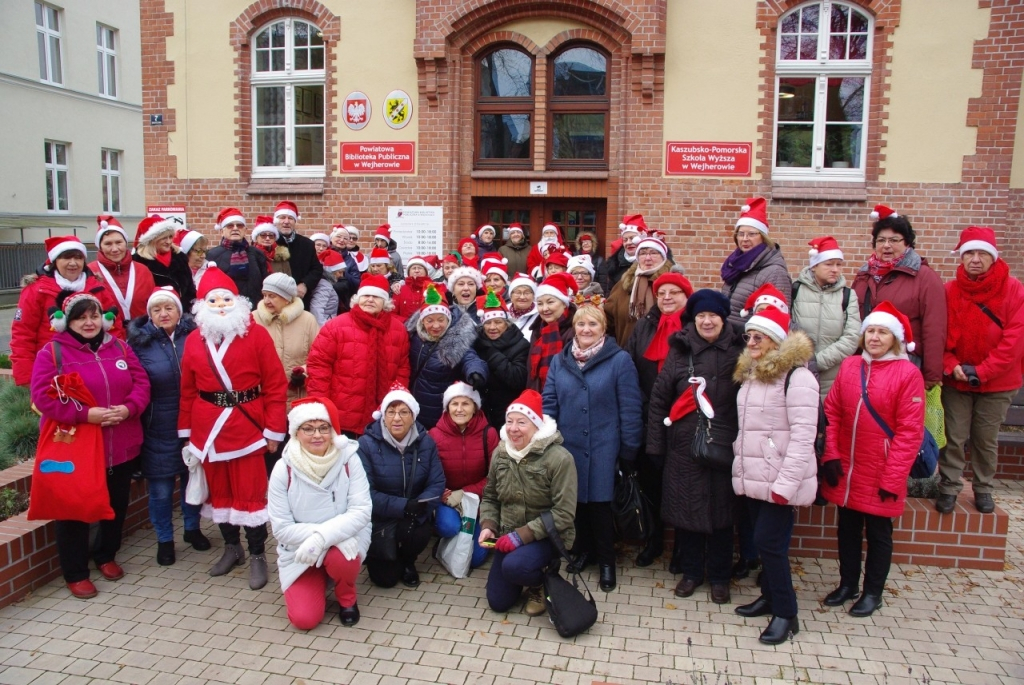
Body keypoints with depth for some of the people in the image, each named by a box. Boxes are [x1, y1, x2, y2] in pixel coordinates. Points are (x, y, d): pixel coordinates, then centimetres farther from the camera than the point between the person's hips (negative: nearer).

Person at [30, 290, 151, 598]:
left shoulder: (119, 348, 6)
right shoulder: (52, 352, -7)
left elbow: (141, 383, 4)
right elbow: (43, 396, -15)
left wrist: (128, 408, -16)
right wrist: (85, 414, -24)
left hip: (121, 447, 4)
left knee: (117, 505, 17)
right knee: (75, 511, 6)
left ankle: (106, 555, 39)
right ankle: (76, 573, 21)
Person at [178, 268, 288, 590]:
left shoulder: (256, 334, -6)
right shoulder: (194, 340, 6)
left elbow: (275, 385, -7)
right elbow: (187, 390, 8)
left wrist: (274, 430, -9)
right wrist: (186, 431, 6)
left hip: (246, 425, -4)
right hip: (208, 428, 4)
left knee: (250, 491, 0)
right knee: (219, 489, 15)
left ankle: (258, 556, 14)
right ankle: (231, 547, 32)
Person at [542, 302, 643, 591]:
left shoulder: (620, 360, -6)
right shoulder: (559, 361, 7)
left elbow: (630, 409, -6)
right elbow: (549, 403, 7)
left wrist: (629, 451, -7)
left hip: (603, 449, -3)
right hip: (568, 447, 4)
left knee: (599, 503, 1)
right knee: (575, 501, 11)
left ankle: (606, 560, 21)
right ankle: (582, 549, 33)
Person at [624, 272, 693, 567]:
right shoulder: (644, 327, 8)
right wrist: (644, 408, -3)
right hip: (649, 422, 3)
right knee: (650, 482, 12)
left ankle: (683, 546, 25)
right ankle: (654, 539, 30)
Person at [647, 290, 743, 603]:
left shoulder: (738, 352, 0)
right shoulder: (680, 351, 2)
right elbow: (658, 398, 3)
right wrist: (655, 444, 0)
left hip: (724, 445, -1)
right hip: (683, 445, 1)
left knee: (721, 509, 8)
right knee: (686, 507, 8)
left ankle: (719, 577, 25)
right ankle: (691, 571, 27)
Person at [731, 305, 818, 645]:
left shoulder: (796, 376, -14)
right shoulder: (749, 374, 14)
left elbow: (803, 435, -19)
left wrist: (785, 483, -22)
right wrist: (739, 459, 15)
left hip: (779, 480, -8)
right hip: (753, 477, 8)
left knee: (769, 542, -6)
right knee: (764, 540, 14)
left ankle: (786, 613, 8)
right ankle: (770, 596, 29)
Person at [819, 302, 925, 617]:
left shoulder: (908, 373, -11)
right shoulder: (849, 366, 2)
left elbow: (910, 431, -12)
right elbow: (831, 412, 4)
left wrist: (892, 478, -13)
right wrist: (830, 455, -3)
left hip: (881, 474, -4)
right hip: (845, 471, 4)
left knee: (878, 533, 13)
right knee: (847, 529, 17)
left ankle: (873, 591, 29)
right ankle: (847, 583, 34)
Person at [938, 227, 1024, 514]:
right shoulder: (949, 291, -3)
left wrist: (981, 371, -16)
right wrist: (951, 366, -17)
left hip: (997, 382, -1)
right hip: (956, 381, 1)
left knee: (986, 439, 11)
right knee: (954, 437, 4)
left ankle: (983, 488, 28)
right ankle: (949, 487, 17)